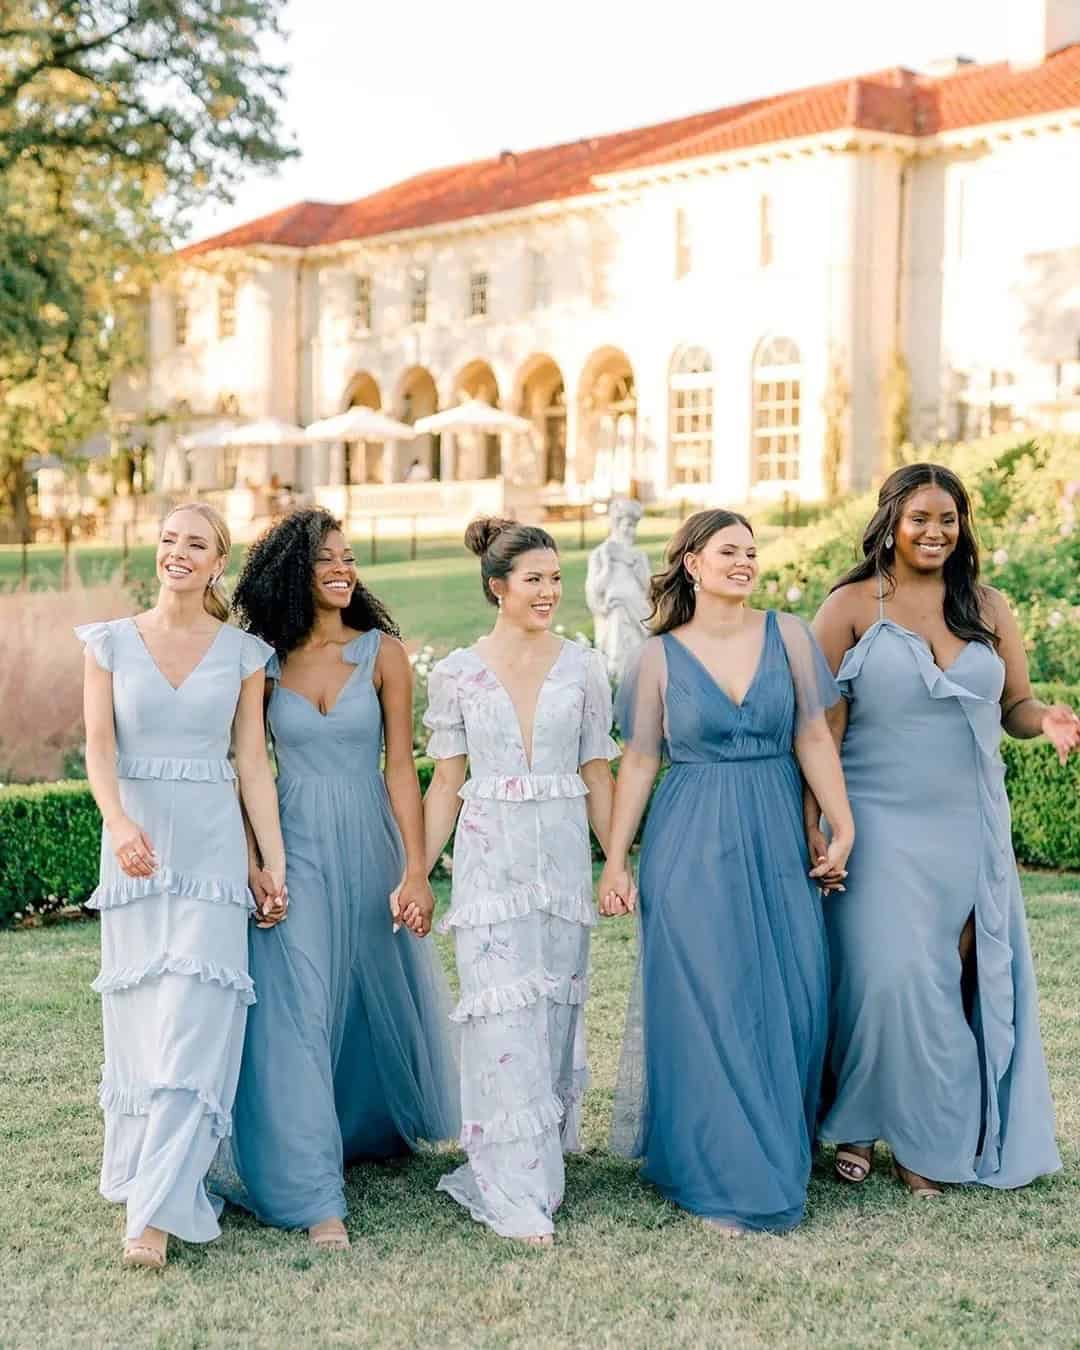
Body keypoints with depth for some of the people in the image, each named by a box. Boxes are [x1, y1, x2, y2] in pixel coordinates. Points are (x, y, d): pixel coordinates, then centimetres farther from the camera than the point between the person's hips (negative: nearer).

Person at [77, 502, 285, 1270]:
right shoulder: (111, 644, 5)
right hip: (136, 844, 1)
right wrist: (119, 822, -24)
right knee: (139, 1013, 6)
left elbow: (253, 763, 4)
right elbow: (99, 745, -5)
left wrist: (276, 864, 0)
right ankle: (146, 1173, 23)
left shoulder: (242, 653, 5)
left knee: (193, 1016, -9)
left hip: (212, 846, -1)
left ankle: (158, 1212, -9)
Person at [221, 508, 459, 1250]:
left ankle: (375, 1126, 45)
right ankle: (315, 1195, -5)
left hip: (369, 841, 1)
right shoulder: (264, 660, 0)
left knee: (379, 993, 16)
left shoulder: (382, 652, -2)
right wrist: (252, 863, -9)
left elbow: (402, 767, -3)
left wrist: (416, 868, -9)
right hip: (295, 848, -1)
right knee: (296, 1010, -8)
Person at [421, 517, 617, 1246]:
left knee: (556, 1012, 8)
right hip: (489, 858, -2)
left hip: (564, 856, 2)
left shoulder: (583, 669, 5)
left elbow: (598, 776, 8)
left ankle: (542, 1159, 25)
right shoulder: (457, 673, 2)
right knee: (504, 1017, -7)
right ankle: (518, 1192, -4)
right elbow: (447, 783, 4)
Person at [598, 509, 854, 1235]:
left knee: (790, 999, 3)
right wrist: (616, 861, 0)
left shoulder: (787, 635, 3)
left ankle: (780, 1153, 22)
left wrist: (843, 825, -4)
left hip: (775, 843, 2)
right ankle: (723, 1179, 10)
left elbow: (814, 738, 3)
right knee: (705, 1003, 0)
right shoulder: (661, 656, 0)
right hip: (692, 848, -2)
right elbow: (638, 762, 2)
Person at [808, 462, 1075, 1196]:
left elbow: (1015, 706, 10)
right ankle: (856, 1128, 15)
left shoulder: (989, 608, 7)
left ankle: (930, 1139, 18)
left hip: (970, 828, 3)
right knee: (885, 978, -6)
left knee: (958, 983, 5)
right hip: (881, 827, -3)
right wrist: (810, 824, -10)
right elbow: (820, 725, -5)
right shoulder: (851, 607, -3)